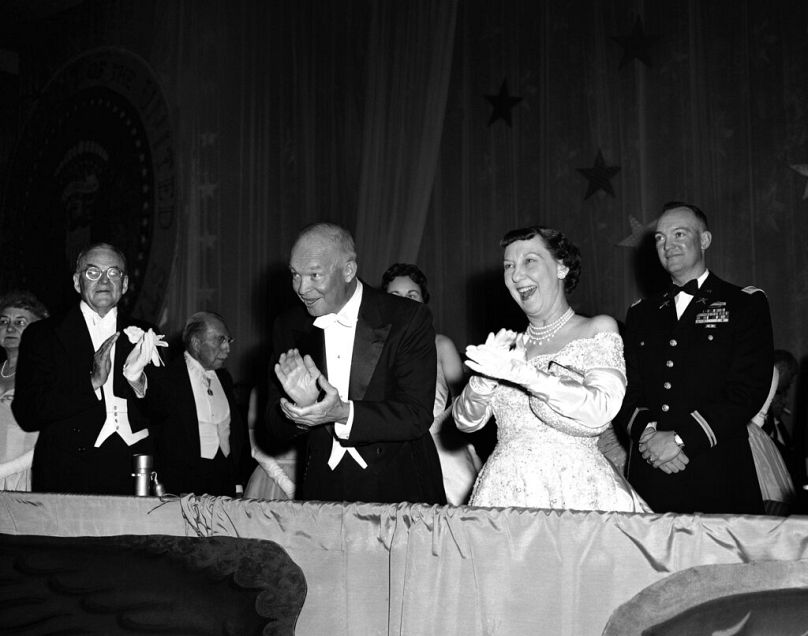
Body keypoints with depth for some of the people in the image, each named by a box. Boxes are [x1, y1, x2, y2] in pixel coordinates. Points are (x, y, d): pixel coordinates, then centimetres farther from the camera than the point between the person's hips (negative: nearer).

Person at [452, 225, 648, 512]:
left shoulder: (598, 330, 4)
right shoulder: (508, 344, 14)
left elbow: (600, 412, -12)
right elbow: (466, 421, 8)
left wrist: (521, 372, -17)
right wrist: (485, 376, -10)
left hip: (575, 492, -3)